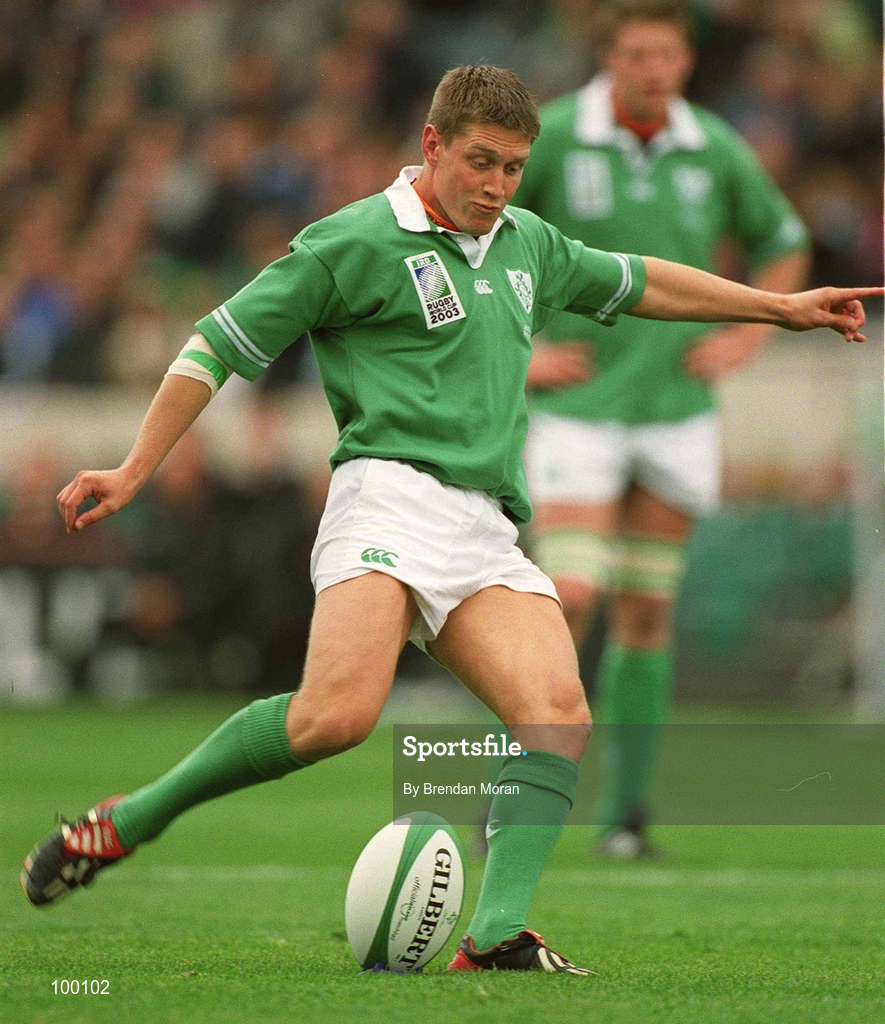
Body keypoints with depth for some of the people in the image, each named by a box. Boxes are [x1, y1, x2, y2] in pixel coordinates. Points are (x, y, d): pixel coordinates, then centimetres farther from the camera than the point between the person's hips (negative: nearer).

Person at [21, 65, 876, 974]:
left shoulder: (527, 244, 23)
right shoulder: (358, 242, 2)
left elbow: (638, 282, 41)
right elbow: (222, 343, 3)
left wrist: (781, 306, 44)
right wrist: (134, 472, -2)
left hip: (488, 531, 7)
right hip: (389, 497, -7)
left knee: (560, 709, -20)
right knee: (340, 710, -30)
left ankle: (497, 934, -28)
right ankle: (128, 821, -14)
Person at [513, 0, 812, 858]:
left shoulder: (715, 149, 0)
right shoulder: (551, 137, -9)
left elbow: (783, 247, 18)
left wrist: (746, 339, 4)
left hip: (676, 409, 3)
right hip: (578, 408, -3)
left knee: (646, 611, 5)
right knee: (569, 602, -15)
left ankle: (624, 810, 14)